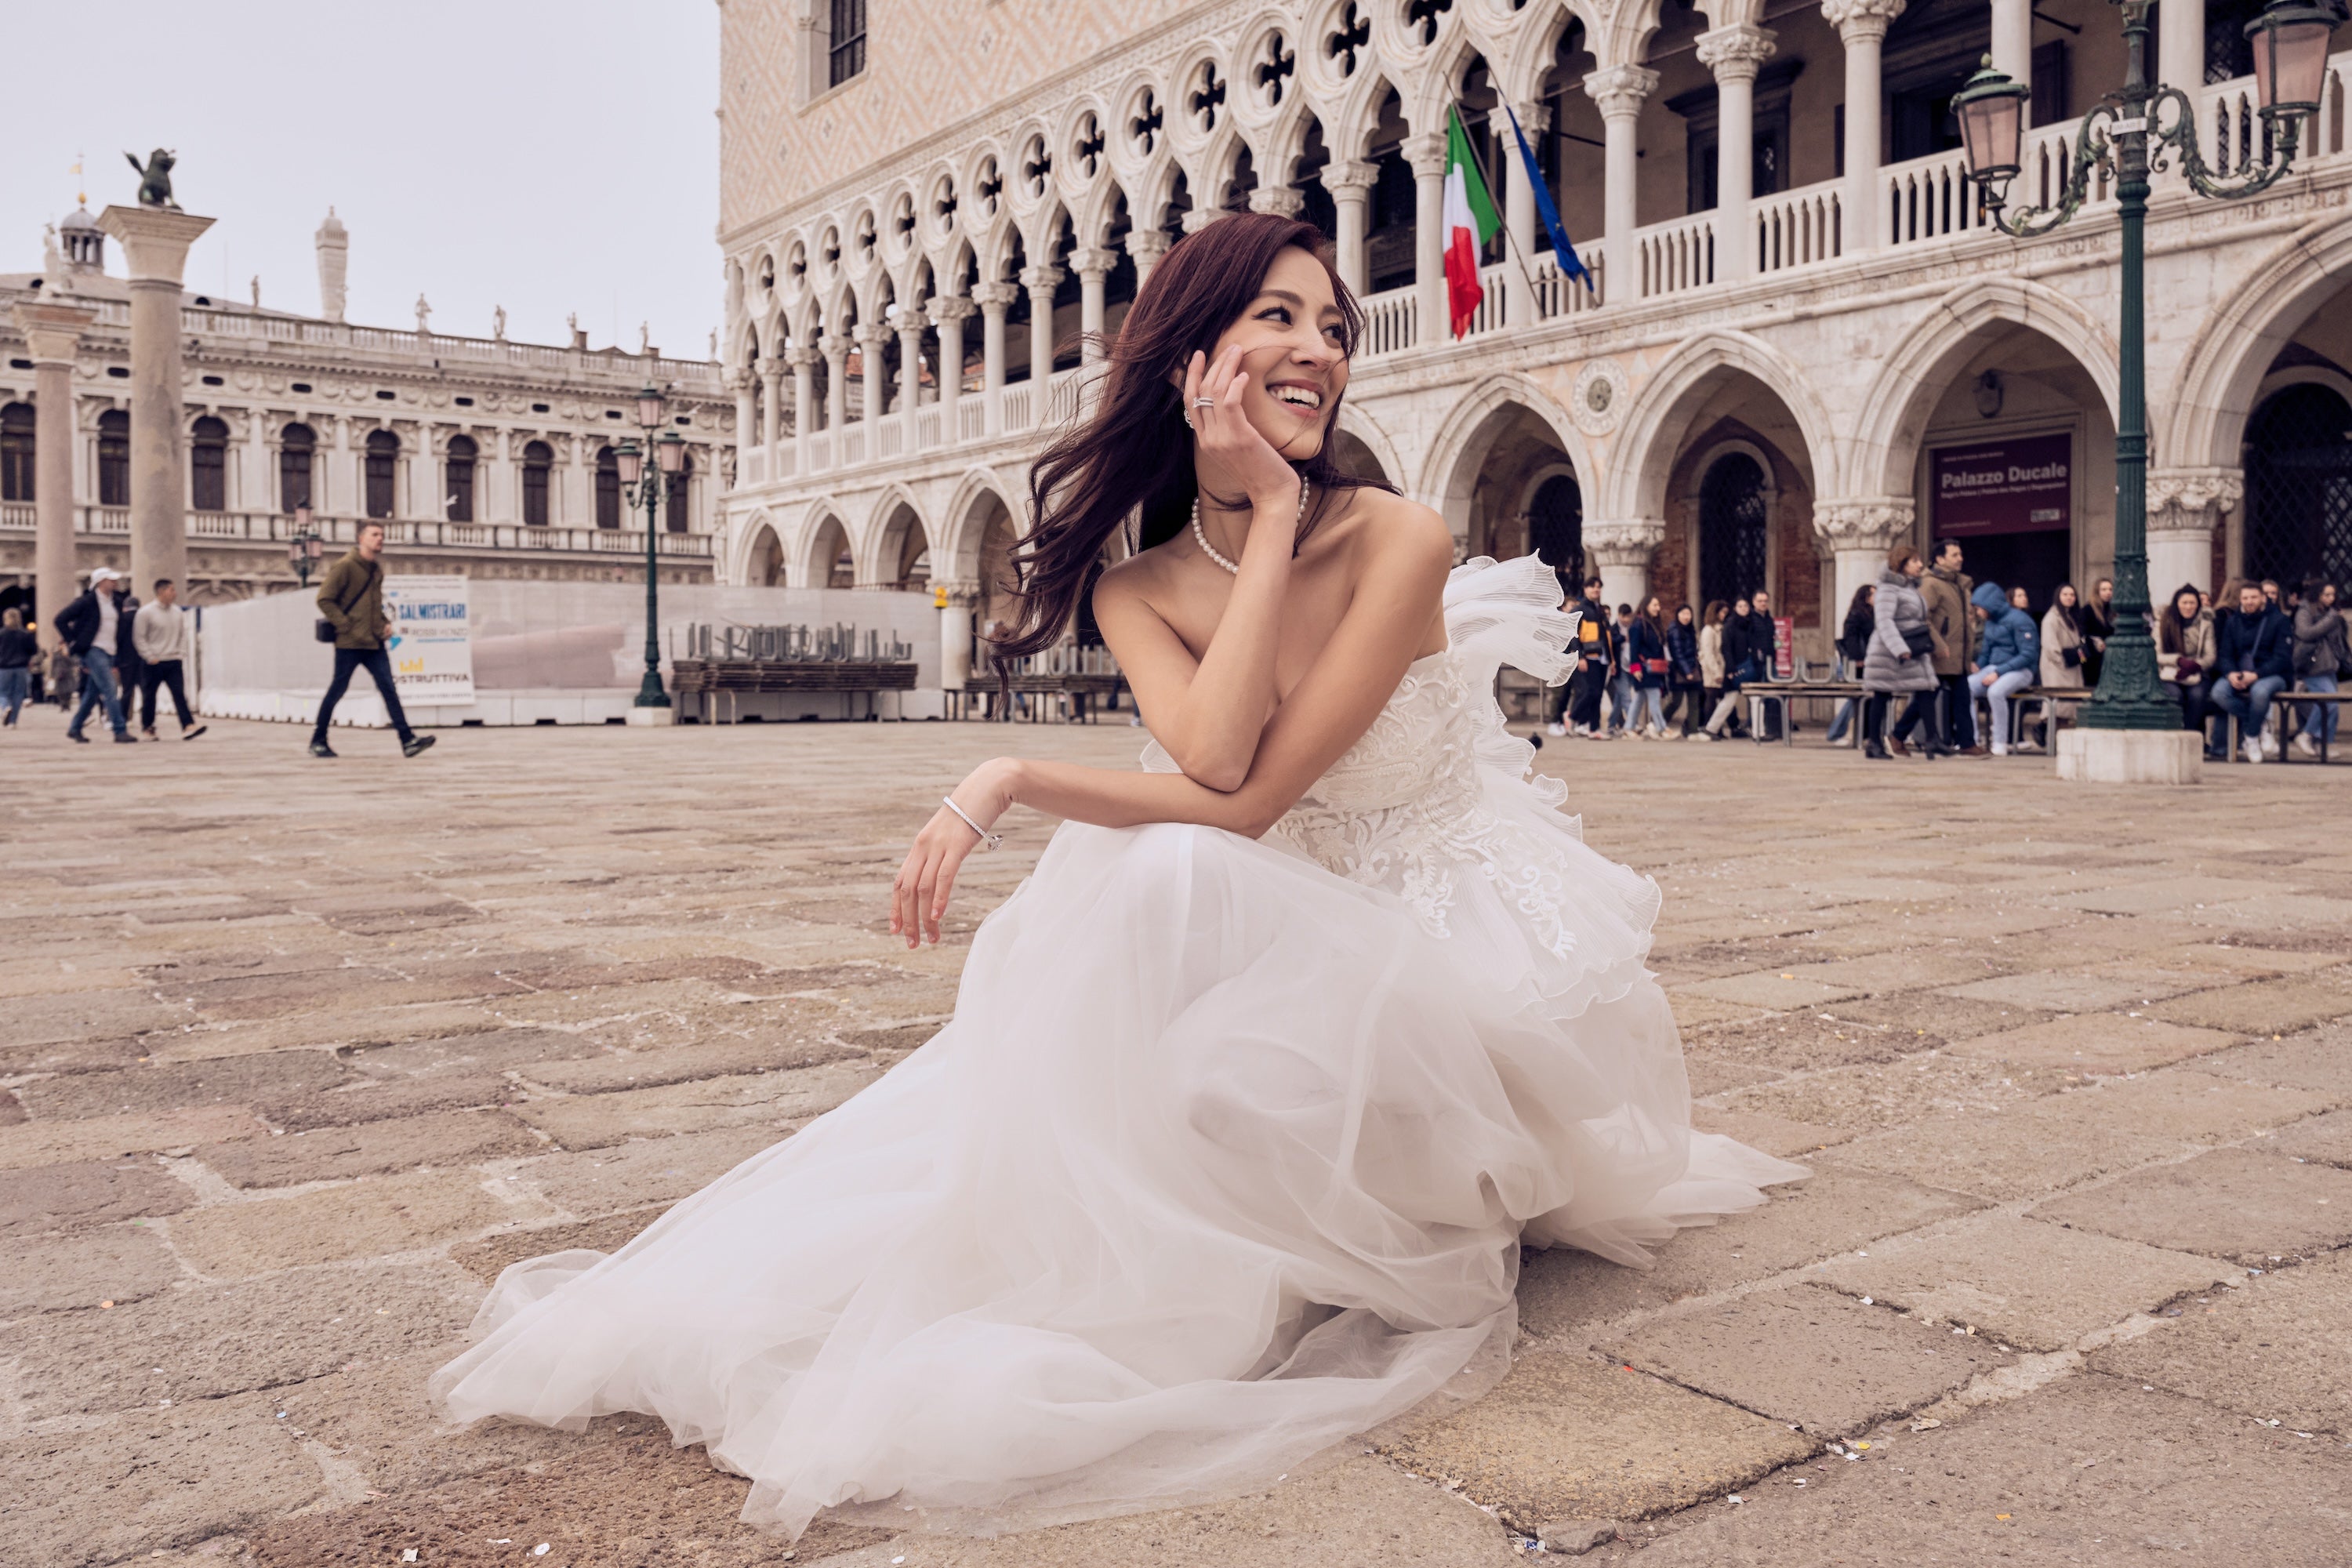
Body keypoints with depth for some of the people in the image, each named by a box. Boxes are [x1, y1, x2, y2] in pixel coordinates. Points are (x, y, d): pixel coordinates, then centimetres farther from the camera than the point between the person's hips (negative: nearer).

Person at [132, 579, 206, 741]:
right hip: (153, 664, -3)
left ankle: (188, 727, -16)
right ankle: (146, 729, 20)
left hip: (174, 662, 3)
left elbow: (183, 634, 15)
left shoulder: (177, 612, 7)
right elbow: (139, 638, -6)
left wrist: (182, 653, 4)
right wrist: (150, 657, -11)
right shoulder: (146, 612, -7)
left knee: (179, 693, -8)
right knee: (149, 696, 7)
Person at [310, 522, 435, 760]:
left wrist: (385, 623, 11)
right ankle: (318, 741, 16)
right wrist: (345, 625, -16)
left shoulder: (376, 570, 16)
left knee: (389, 689, -3)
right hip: (349, 643, -6)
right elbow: (324, 600, -11)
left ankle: (408, 740, -10)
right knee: (337, 690, 3)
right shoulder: (345, 567, -8)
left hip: (375, 642, 6)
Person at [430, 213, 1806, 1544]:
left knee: (1174, 886, -30)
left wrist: (1011, 781, -21)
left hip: (1460, 947, -4)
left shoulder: (1398, 542, -19)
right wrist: (1270, 515, -21)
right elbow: (1212, 760, -25)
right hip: (1308, 931, 4)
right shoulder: (1137, 587, -4)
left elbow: (1248, 799, -24)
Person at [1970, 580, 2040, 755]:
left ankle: (2000, 744, -27)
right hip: (1995, 668, 7)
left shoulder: (2018, 620, -13)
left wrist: (1998, 673, -22)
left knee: (1995, 691, -36)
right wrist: (1978, 669, -1)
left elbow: (2028, 655, -18)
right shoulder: (1990, 621, 10)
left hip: (2021, 670, -7)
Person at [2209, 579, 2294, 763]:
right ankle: (2262, 726, -13)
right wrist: (2231, 674, -17)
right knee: (2219, 692, -28)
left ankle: (2250, 737, -16)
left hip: (2274, 675, -4)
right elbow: (2224, 655, 6)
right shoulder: (2232, 622, 12)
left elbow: (2282, 658, -9)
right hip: (2239, 675, 4)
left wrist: (2256, 675, -24)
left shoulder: (2280, 620, -1)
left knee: (2259, 691, -39)